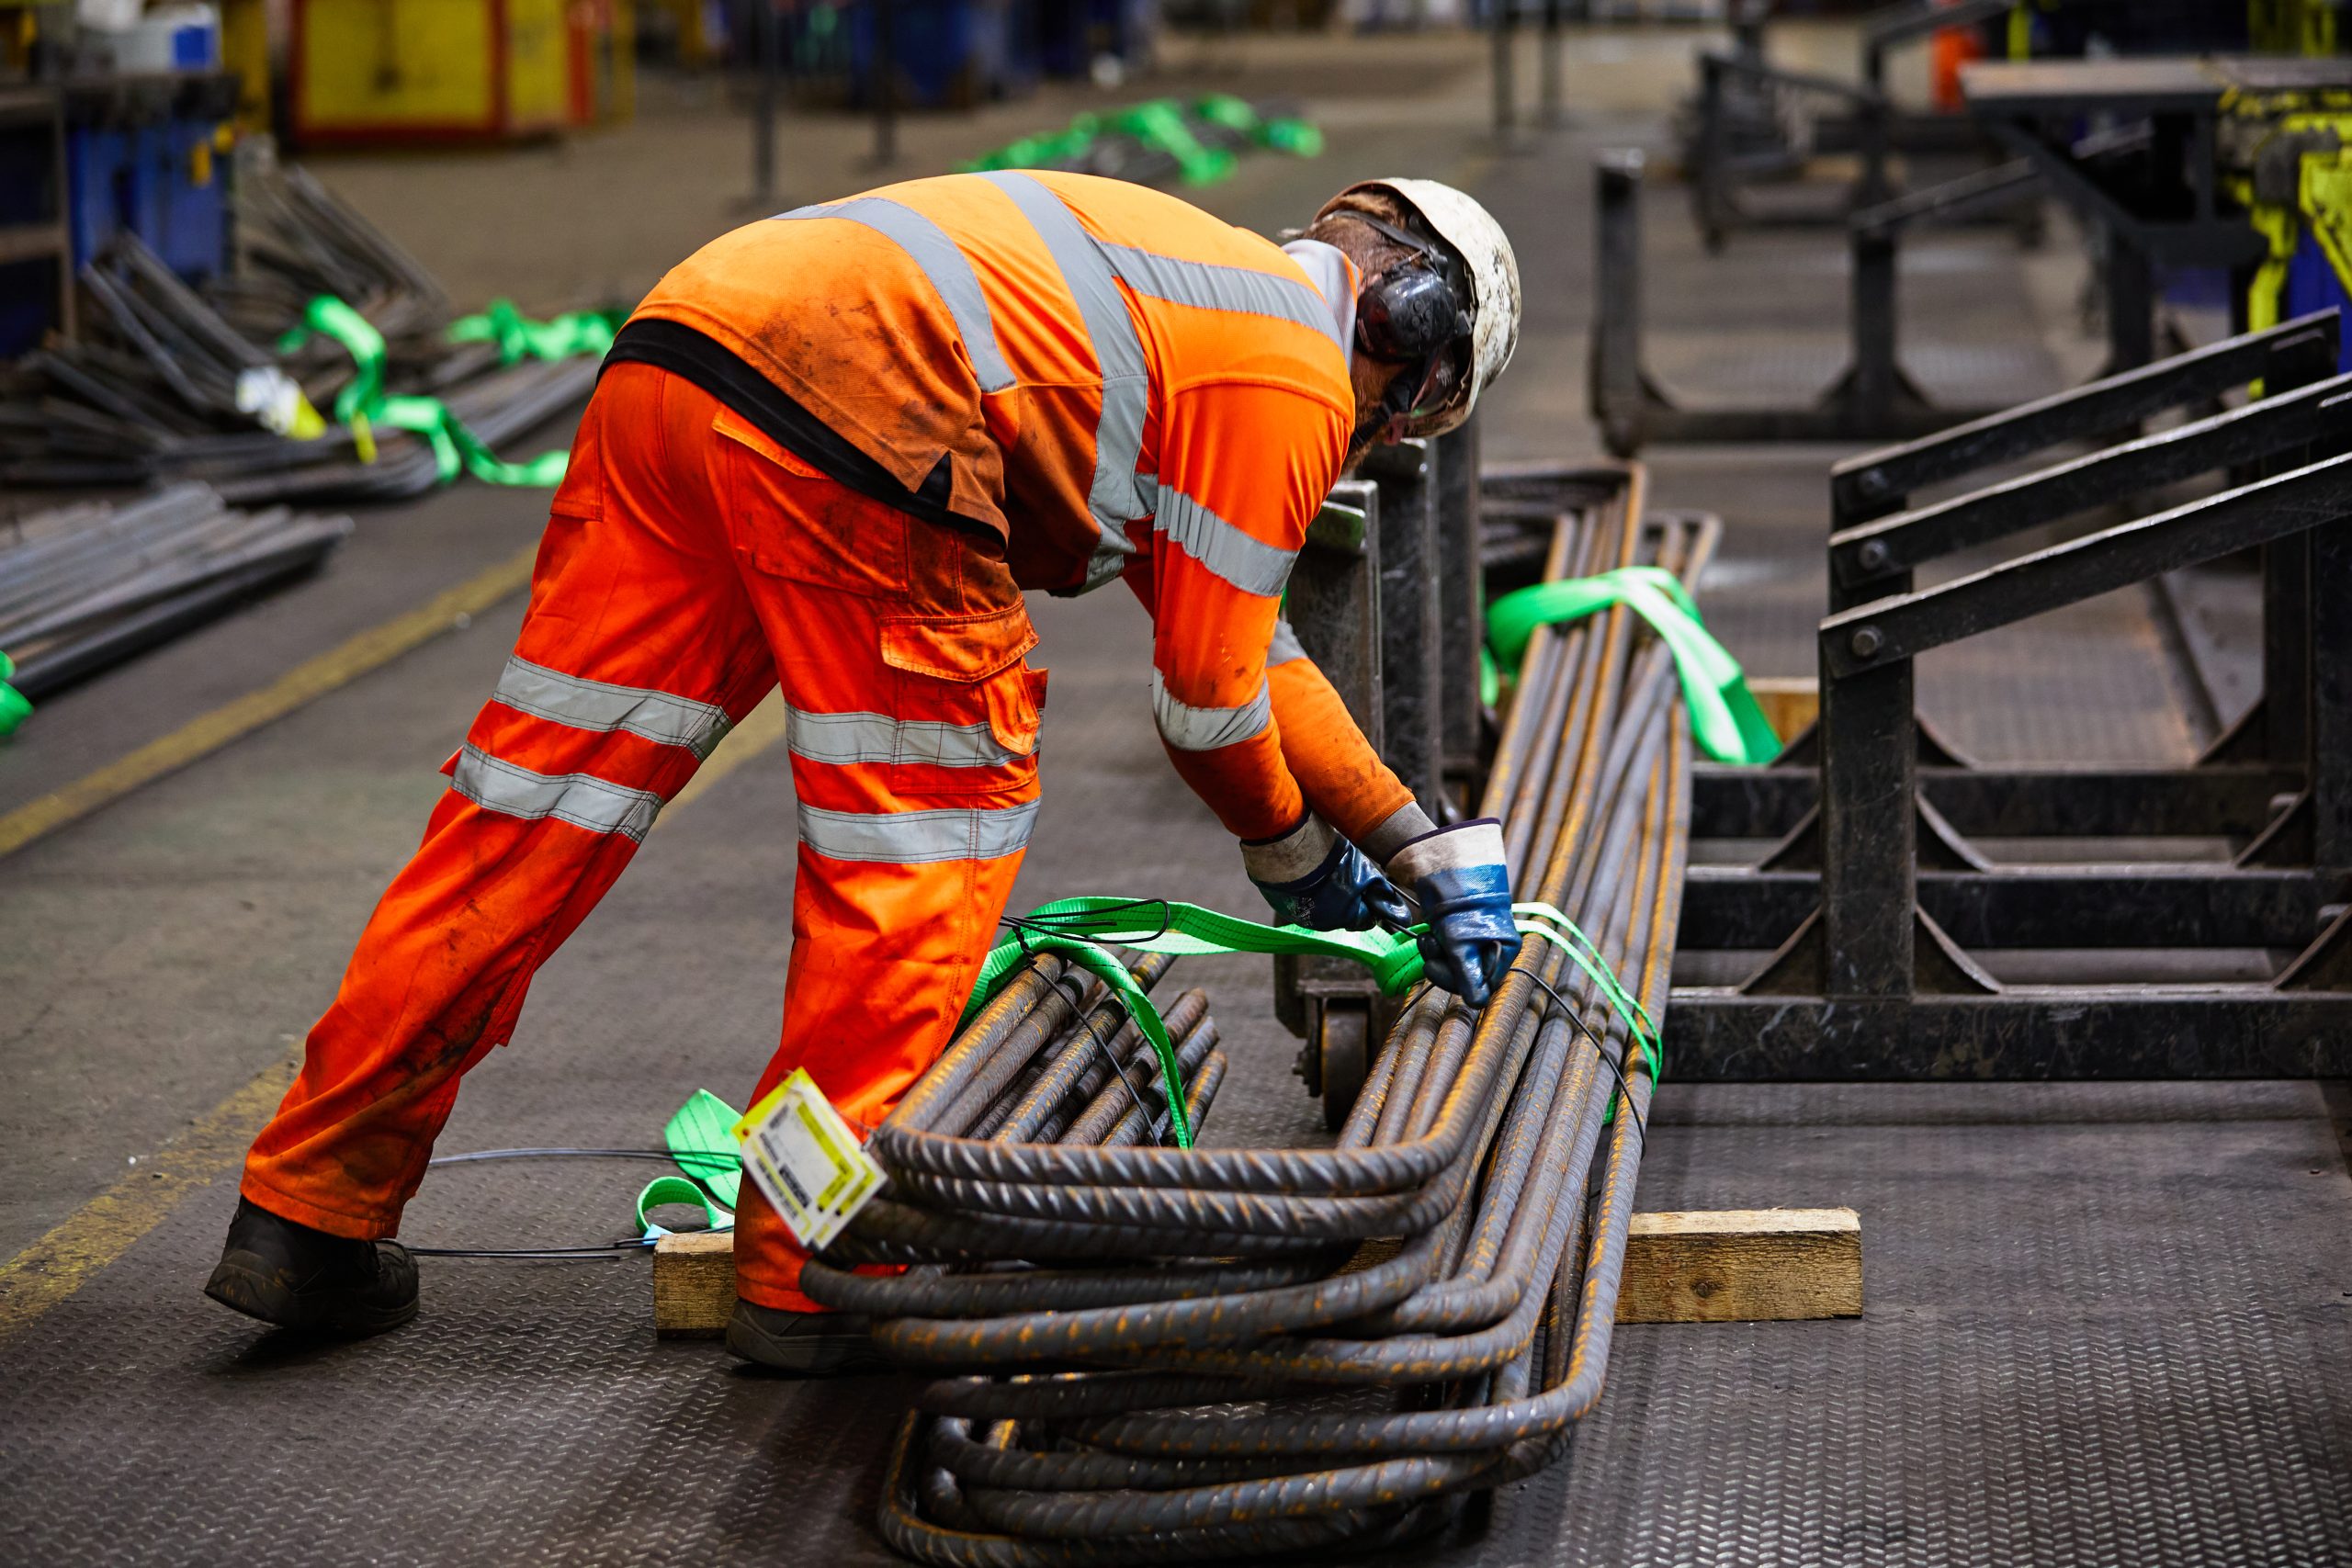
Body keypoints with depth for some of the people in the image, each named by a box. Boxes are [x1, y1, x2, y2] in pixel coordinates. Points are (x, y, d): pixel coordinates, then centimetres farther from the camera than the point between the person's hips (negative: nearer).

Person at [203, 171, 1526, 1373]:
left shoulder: (1202, 301, 36)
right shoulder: (1297, 379, 8)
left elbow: (1255, 646, 41)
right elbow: (1210, 687, 9)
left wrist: (1418, 844, 43)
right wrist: (1293, 853, 28)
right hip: (853, 427, -9)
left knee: (537, 814, 10)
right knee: (931, 830, 6)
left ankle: (310, 1216, 14)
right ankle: (812, 1271, 9)